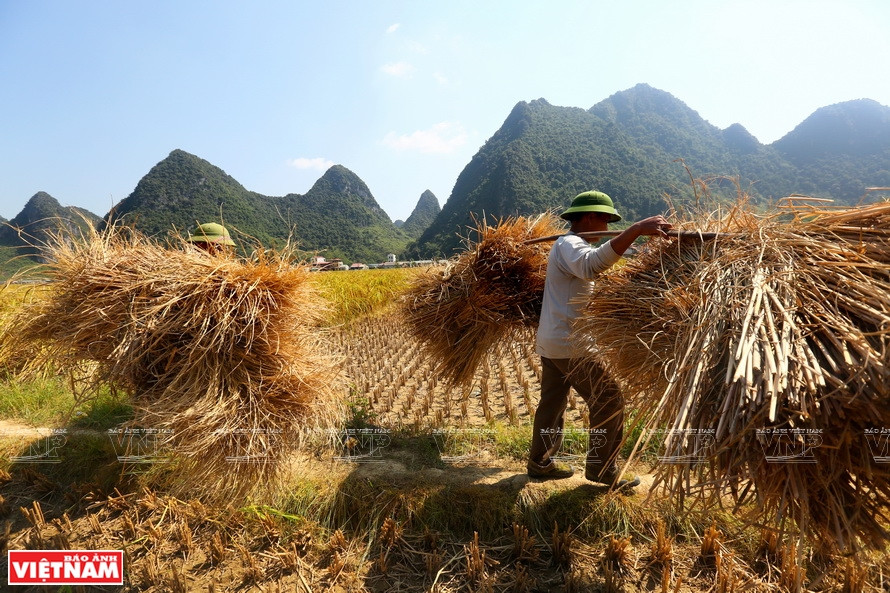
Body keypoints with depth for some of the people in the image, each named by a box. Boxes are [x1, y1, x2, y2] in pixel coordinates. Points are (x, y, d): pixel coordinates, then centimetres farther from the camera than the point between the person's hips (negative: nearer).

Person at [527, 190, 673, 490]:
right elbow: (591, 264, -39)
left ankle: (540, 463, 28)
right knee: (609, 400, -1)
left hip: (551, 342, 10)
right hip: (570, 344, -10)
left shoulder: (566, 245, 19)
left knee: (552, 402, 16)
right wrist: (636, 229, -46)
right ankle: (602, 470, 9)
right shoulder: (568, 244, -15)